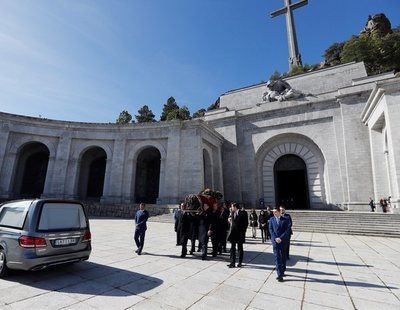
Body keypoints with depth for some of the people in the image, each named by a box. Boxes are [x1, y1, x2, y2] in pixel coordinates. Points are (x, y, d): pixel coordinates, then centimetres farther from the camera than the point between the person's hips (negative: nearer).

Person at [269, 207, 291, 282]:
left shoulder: (285, 220, 0)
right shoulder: (271, 219, 4)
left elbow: (287, 230, -5)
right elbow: (270, 229, 1)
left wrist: (281, 238, -13)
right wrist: (275, 238, -11)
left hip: (283, 241, 0)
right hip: (275, 241, 0)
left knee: (283, 257, 13)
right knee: (277, 257, -3)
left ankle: (282, 271, 31)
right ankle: (280, 274, 1)